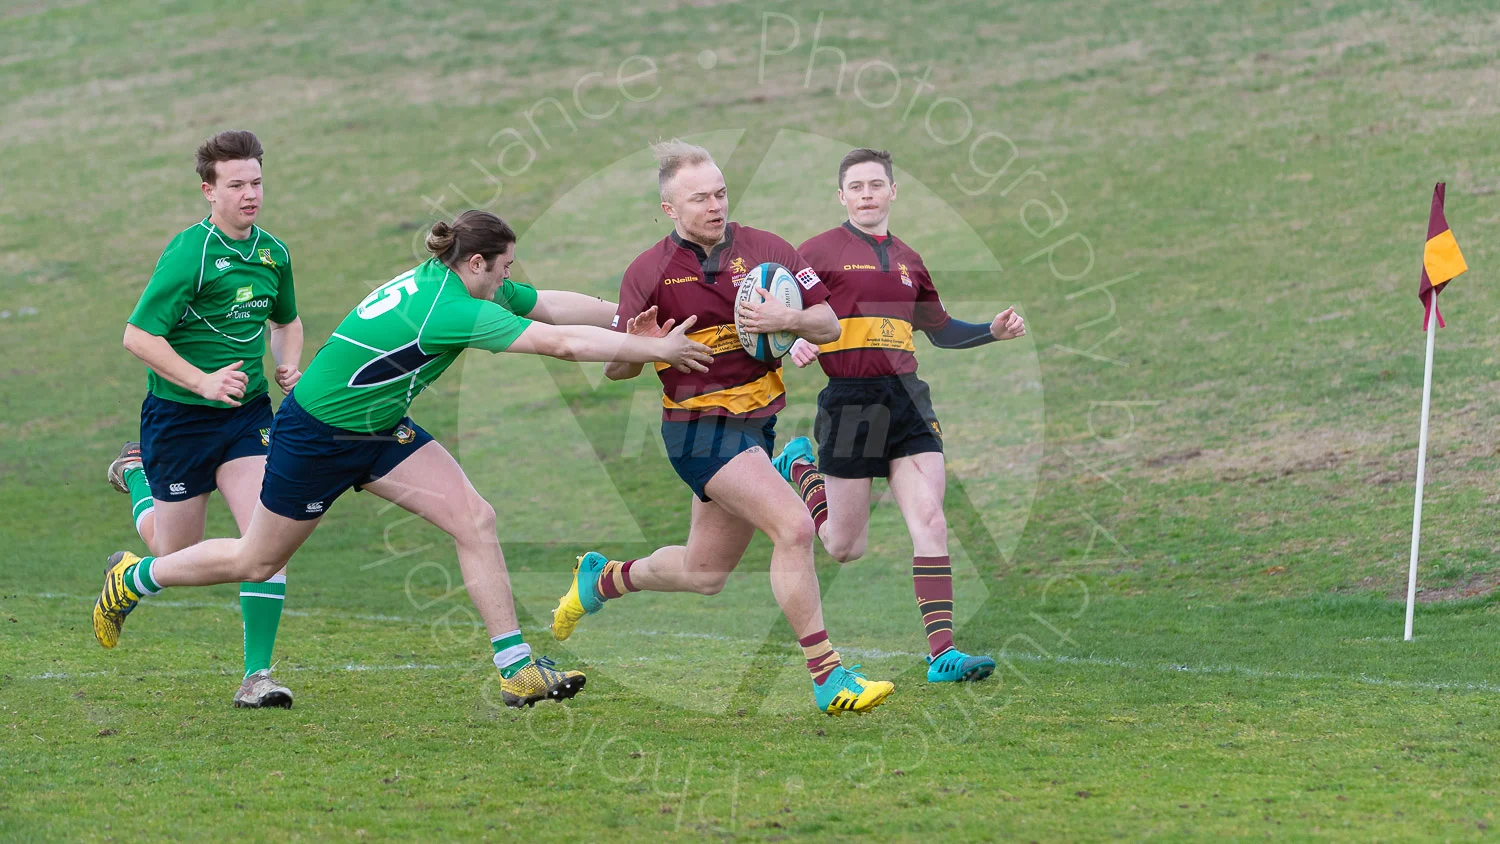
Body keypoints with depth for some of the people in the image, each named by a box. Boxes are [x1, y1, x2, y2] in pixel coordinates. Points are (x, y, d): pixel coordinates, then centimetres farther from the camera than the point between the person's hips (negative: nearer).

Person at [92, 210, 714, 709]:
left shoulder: (452, 281, -5)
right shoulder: (452, 310, -32)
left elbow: (552, 306, 5)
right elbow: (561, 343, -34)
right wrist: (657, 349, -29)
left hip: (379, 432, 9)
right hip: (317, 434, -9)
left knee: (474, 520, -8)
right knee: (258, 561, 8)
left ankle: (517, 671, -8)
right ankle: (133, 578, 32)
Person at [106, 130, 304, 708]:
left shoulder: (273, 253, 4)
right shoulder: (189, 253, -17)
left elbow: (286, 321, 24)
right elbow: (138, 336, -18)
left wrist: (290, 367, 5)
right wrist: (204, 382, -25)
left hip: (248, 412, 4)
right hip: (179, 416, -4)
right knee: (176, 558, 10)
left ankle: (256, 676, -12)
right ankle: (136, 475, 44)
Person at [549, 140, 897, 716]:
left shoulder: (767, 251, 2)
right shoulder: (649, 272, -5)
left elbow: (829, 325, 2)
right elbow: (615, 369, 2)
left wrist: (788, 319, -19)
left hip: (756, 424, 6)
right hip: (699, 427, -6)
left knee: (704, 573, 16)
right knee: (794, 527, -23)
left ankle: (603, 580, 43)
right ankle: (828, 677, -18)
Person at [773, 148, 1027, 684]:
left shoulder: (907, 260, 17)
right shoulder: (818, 252, 0)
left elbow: (939, 330, 27)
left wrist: (992, 331, 12)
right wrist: (793, 346, -23)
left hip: (907, 399, 4)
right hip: (849, 399, -4)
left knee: (930, 521, -12)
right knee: (846, 547, 4)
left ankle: (943, 652, -13)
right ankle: (799, 468, 35)